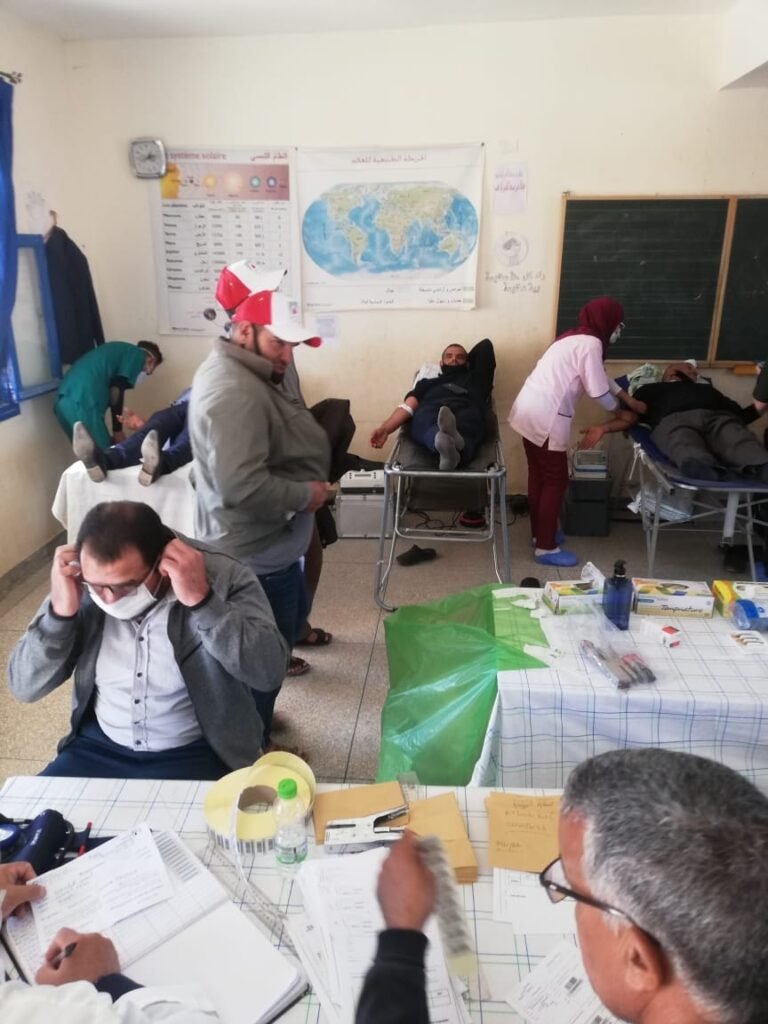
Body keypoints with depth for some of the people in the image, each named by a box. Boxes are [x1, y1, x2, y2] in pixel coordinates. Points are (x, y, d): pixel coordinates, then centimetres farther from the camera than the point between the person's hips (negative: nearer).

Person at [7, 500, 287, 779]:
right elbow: (24, 686, -3)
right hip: (100, 748, 3)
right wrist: (60, 612, -18)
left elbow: (270, 672, -27)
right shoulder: (77, 587, -6)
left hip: (196, 754, -3)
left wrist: (202, 600, -33)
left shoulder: (223, 578, -17)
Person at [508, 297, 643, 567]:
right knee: (555, 481, 2)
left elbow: (601, 376, 27)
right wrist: (619, 412, 9)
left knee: (538, 475, 19)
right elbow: (598, 391, -10)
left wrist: (628, 399, 27)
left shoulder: (575, 337, 18)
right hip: (546, 417, -9)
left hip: (529, 408, 10)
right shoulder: (591, 343, -11)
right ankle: (546, 548, 10)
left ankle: (539, 534, 32)